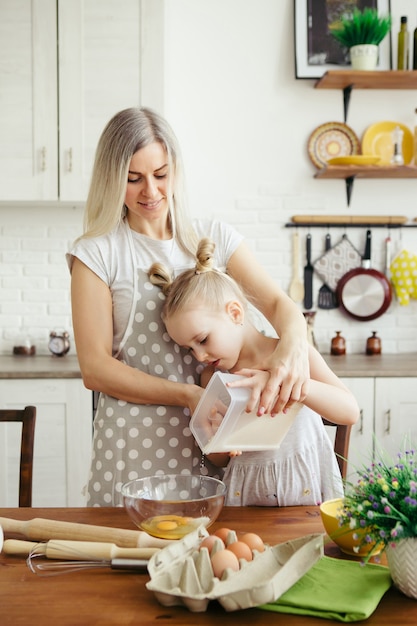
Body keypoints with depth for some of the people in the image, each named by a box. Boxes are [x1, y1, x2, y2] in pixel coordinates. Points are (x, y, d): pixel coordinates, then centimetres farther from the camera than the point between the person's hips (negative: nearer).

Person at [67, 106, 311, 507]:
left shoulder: (214, 238, 7)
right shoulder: (97, 254, -2)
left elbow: (278, 303, -4)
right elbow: (95, 368, -7)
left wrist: (292, 347, -28)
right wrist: (187, 395, -17)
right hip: (133, 445, -2)